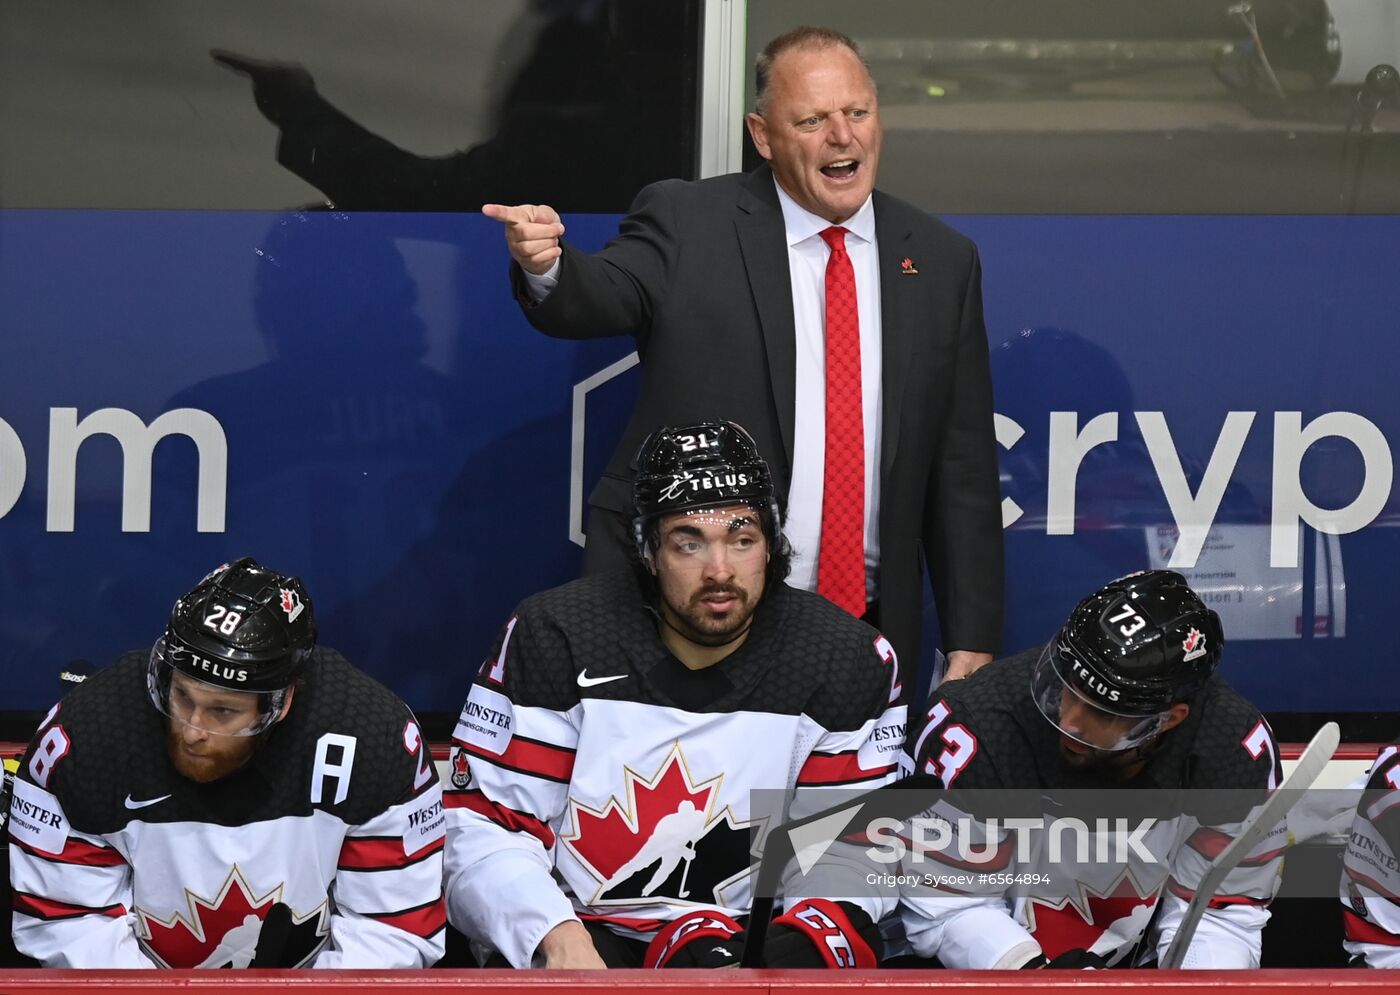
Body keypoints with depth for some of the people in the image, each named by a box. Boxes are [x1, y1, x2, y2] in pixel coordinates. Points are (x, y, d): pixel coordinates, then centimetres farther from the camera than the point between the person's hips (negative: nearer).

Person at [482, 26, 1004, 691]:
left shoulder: (943, 262, 8)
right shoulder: (685, 223, 0)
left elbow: (963, 468, 10)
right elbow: (600, 298, -18)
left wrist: (972, 643, 7)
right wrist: (545, 265, -43)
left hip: (867, 627, 3)